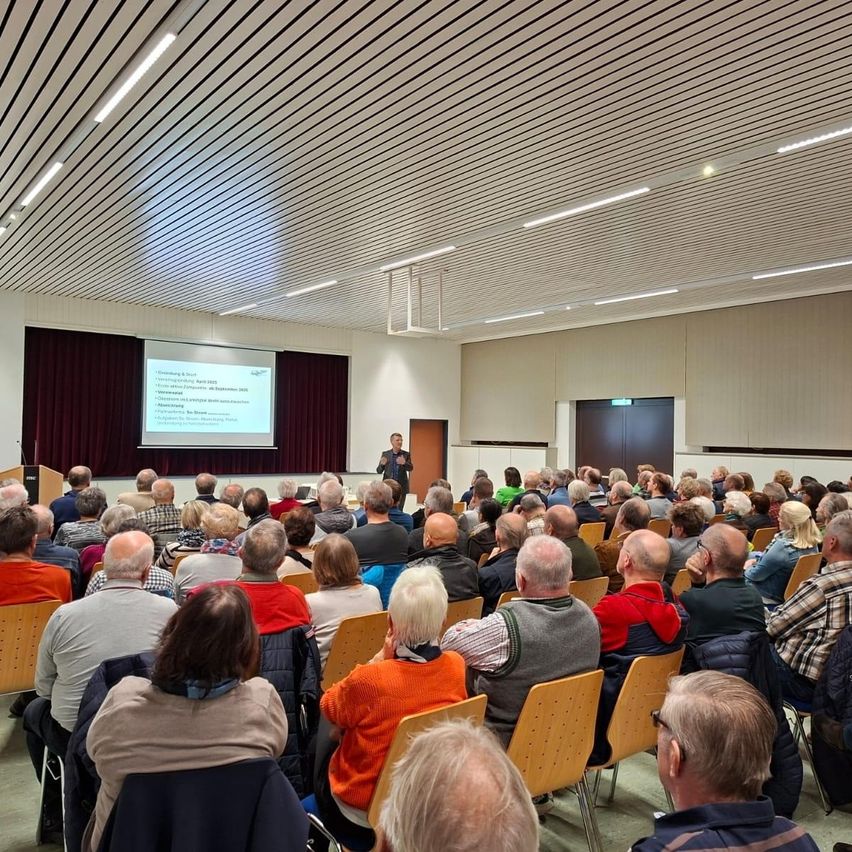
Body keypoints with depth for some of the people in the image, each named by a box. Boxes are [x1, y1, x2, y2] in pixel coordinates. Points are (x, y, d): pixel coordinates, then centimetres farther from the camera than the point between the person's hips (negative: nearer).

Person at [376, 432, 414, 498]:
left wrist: (404, 463, -27)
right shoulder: (385, 454, 5)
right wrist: (382, 464, -19)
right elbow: (379, 471, 3)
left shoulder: (406, 454, 4)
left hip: (401, 487, 0)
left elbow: (411, 468, -6)